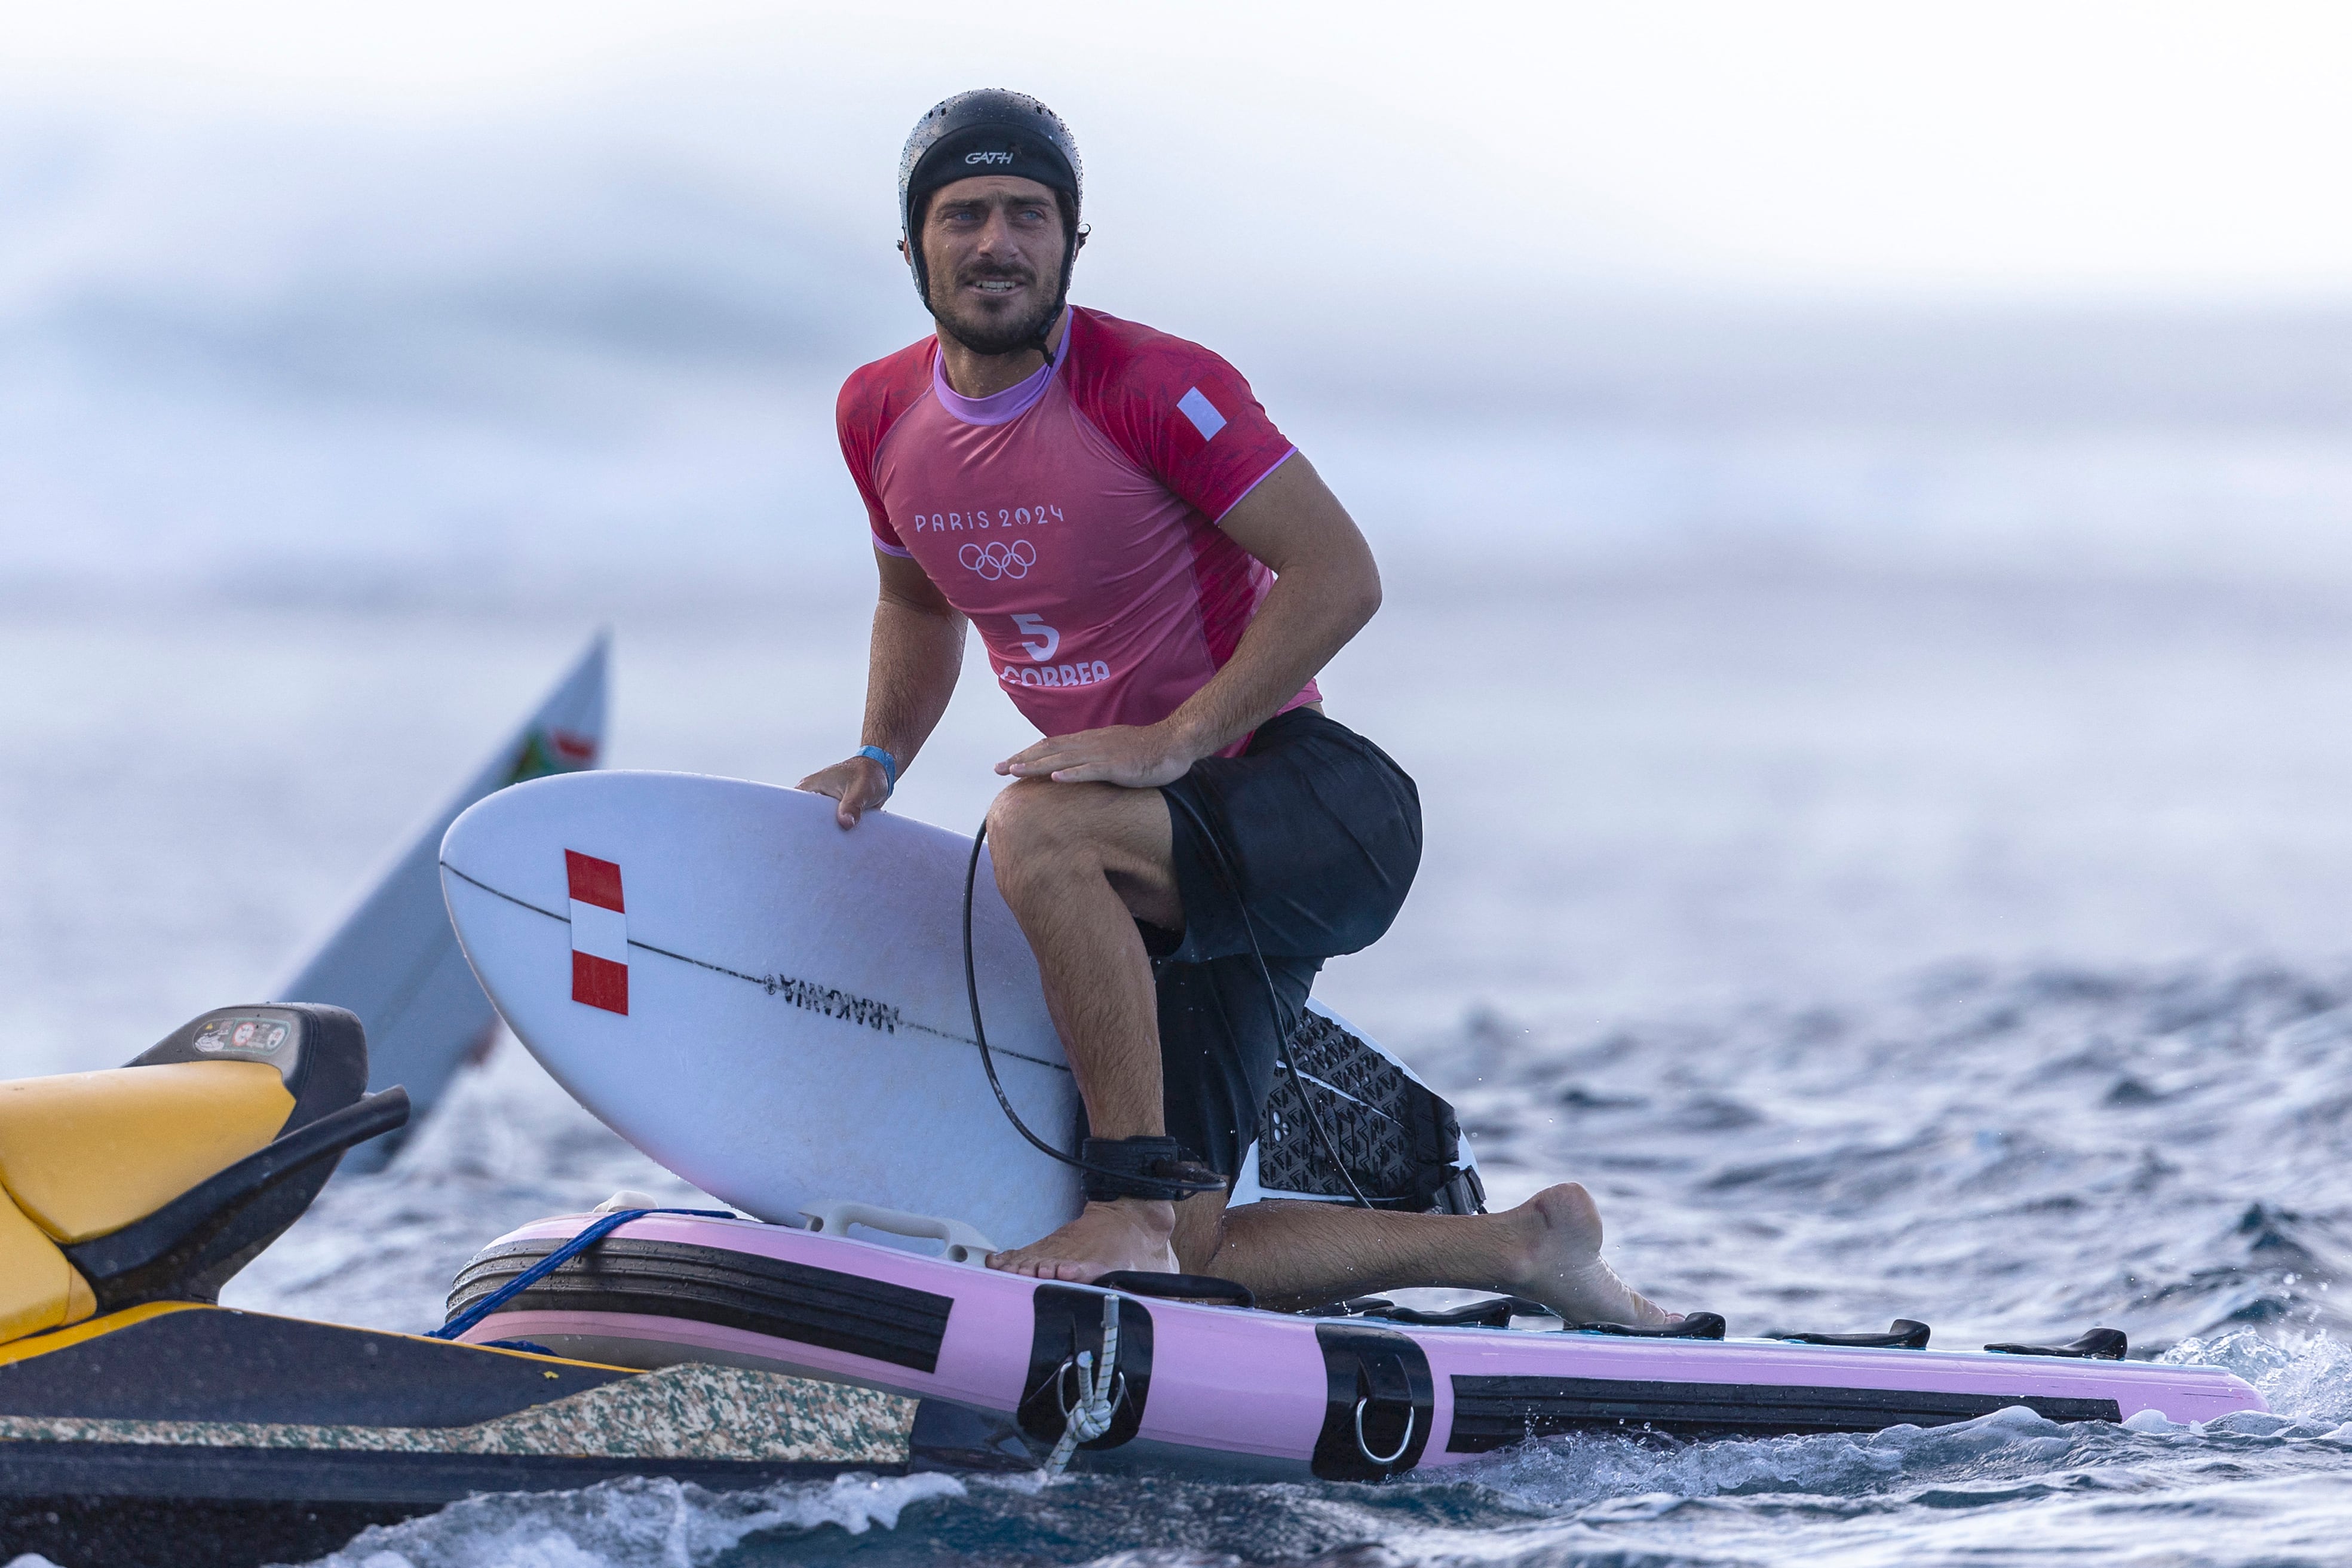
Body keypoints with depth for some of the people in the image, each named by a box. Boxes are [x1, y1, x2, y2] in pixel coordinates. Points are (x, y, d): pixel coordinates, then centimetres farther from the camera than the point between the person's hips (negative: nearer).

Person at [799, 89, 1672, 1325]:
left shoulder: (1150, 388, -17)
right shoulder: (881, 417, 3)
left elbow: (1338, 576, -20)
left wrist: (1172, 738, -26)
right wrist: (877, 761, 8)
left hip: (1313, 805, -7)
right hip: (1182, 854, 7)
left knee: (1036, 831, -37)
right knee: (1187, 1265, 2)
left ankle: (1133, 1199, -28)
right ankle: (1526, 1248, 21)